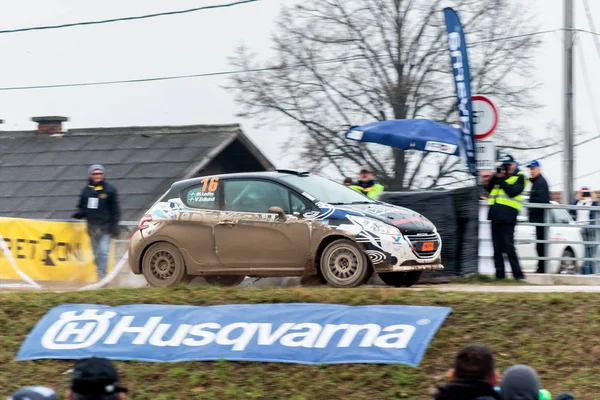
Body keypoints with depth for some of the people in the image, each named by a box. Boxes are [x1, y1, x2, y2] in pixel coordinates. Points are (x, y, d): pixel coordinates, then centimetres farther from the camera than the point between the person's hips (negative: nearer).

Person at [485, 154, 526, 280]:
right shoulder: (500, 175, 21)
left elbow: (512, 191, -13)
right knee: (497, 247, 6)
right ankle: (499, 274, 10)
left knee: (508, 246, -11)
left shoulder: (519, 177, 2)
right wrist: (495, 177, 0)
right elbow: (489, 188, 14)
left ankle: (518, 274, -8)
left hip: (507, 216, -7)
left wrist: (500, 180, -9)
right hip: (495, 215, 7)